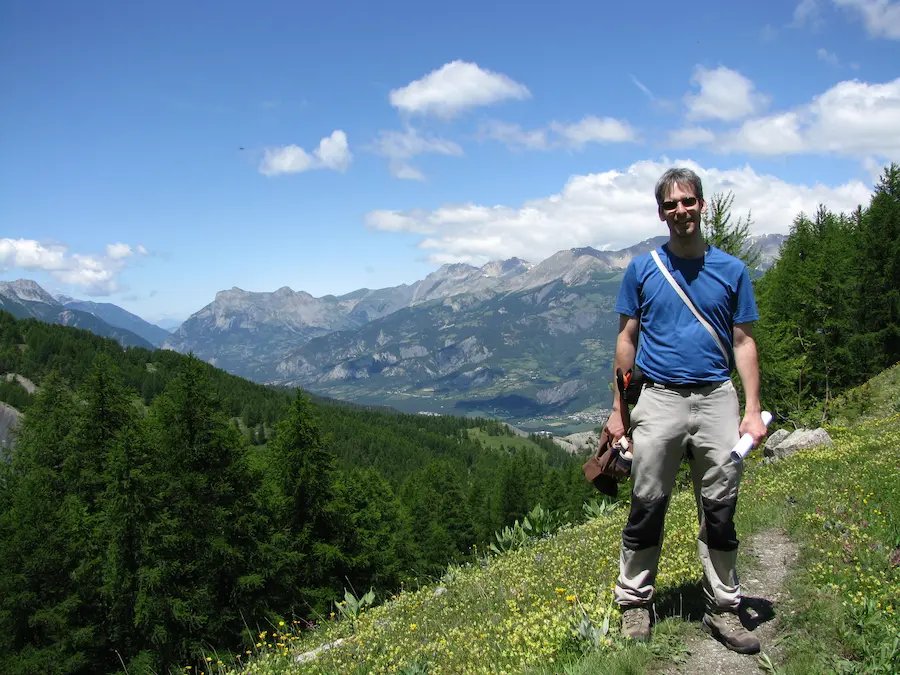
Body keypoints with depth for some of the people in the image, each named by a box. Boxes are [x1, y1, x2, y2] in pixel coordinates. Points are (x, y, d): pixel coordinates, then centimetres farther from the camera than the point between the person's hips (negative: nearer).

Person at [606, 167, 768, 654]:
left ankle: (722, 608, 19)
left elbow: (743, 343, 7)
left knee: (720, 510, 7)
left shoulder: (732, 270, 6)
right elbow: (626, 340, 6)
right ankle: (634, 602, 17)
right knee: (647, 508, 3)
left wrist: (753, 410, -2)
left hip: (717, 400, 1)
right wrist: (618, 411, 3)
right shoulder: (642, 269, 4)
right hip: (659, 400, -1)